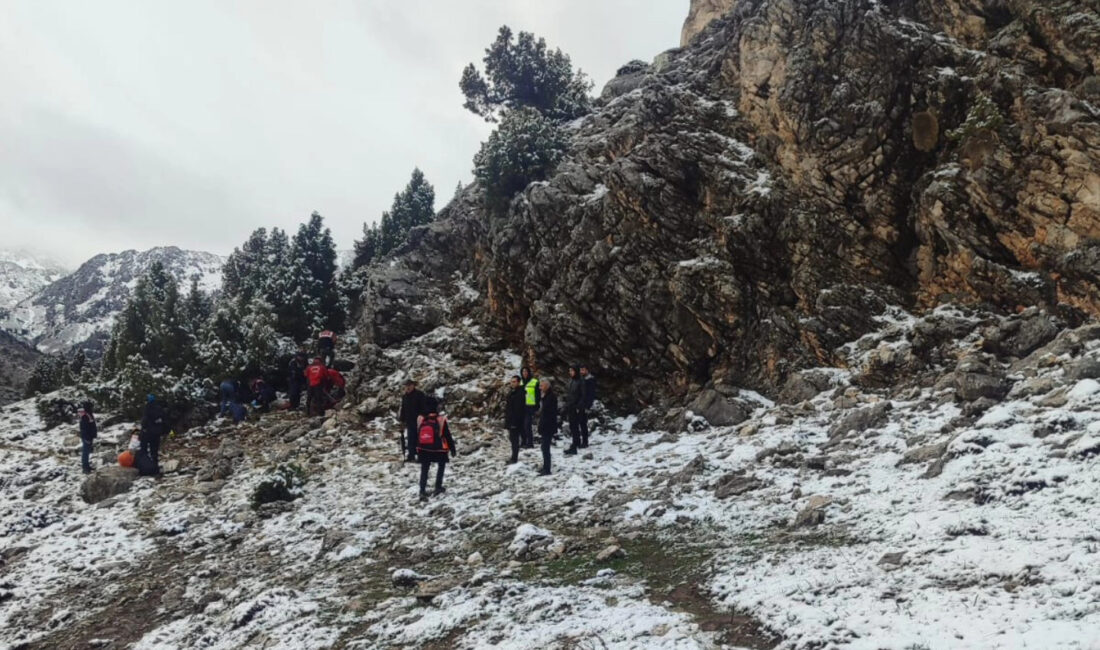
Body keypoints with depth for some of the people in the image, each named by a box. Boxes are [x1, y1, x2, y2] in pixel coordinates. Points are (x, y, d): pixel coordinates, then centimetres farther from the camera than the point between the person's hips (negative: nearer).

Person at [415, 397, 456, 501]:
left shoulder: (420, 420, -6)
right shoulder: (441, 420, -16)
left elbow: (416, 436, 7)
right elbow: (448, 436, -8)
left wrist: (417, 450, 21)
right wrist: (453, 449, 4)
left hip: (424, 450, 2)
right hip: (439, 449, -2)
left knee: (424, 471, 10)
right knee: (441, 465, 22)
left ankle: (422, 492, 2)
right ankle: (438, 487, 19)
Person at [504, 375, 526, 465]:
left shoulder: (520, 393, -18)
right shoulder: (511, 392, 13)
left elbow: (519, 409, -23)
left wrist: (515, 422, -24)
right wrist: (507, 419, 20)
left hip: (516, 421, -10)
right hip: (510, 420, 10)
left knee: (514, 439, -4)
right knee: (512, 438, 17)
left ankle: (514, 458, 3)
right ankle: (514, 457, 28)